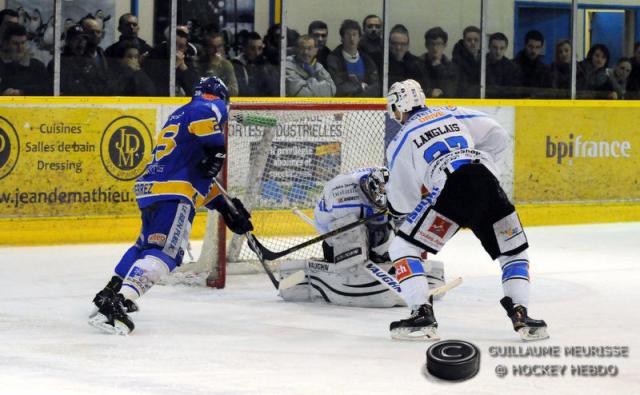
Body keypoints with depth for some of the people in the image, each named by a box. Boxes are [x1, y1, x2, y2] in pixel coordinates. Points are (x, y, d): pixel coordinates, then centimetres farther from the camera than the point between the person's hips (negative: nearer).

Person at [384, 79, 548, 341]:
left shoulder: (400, 142, 16)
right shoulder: (453, 114, 26)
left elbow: (402, 201, 14)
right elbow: (498, 137, 23)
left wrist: (392, 204, 37)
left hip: (451, 190, -4)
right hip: (489, 186, 4)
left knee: (402, 248, 8)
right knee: (514, 251, 23)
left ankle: (422, 316, -5)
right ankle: (520, 315, 8)